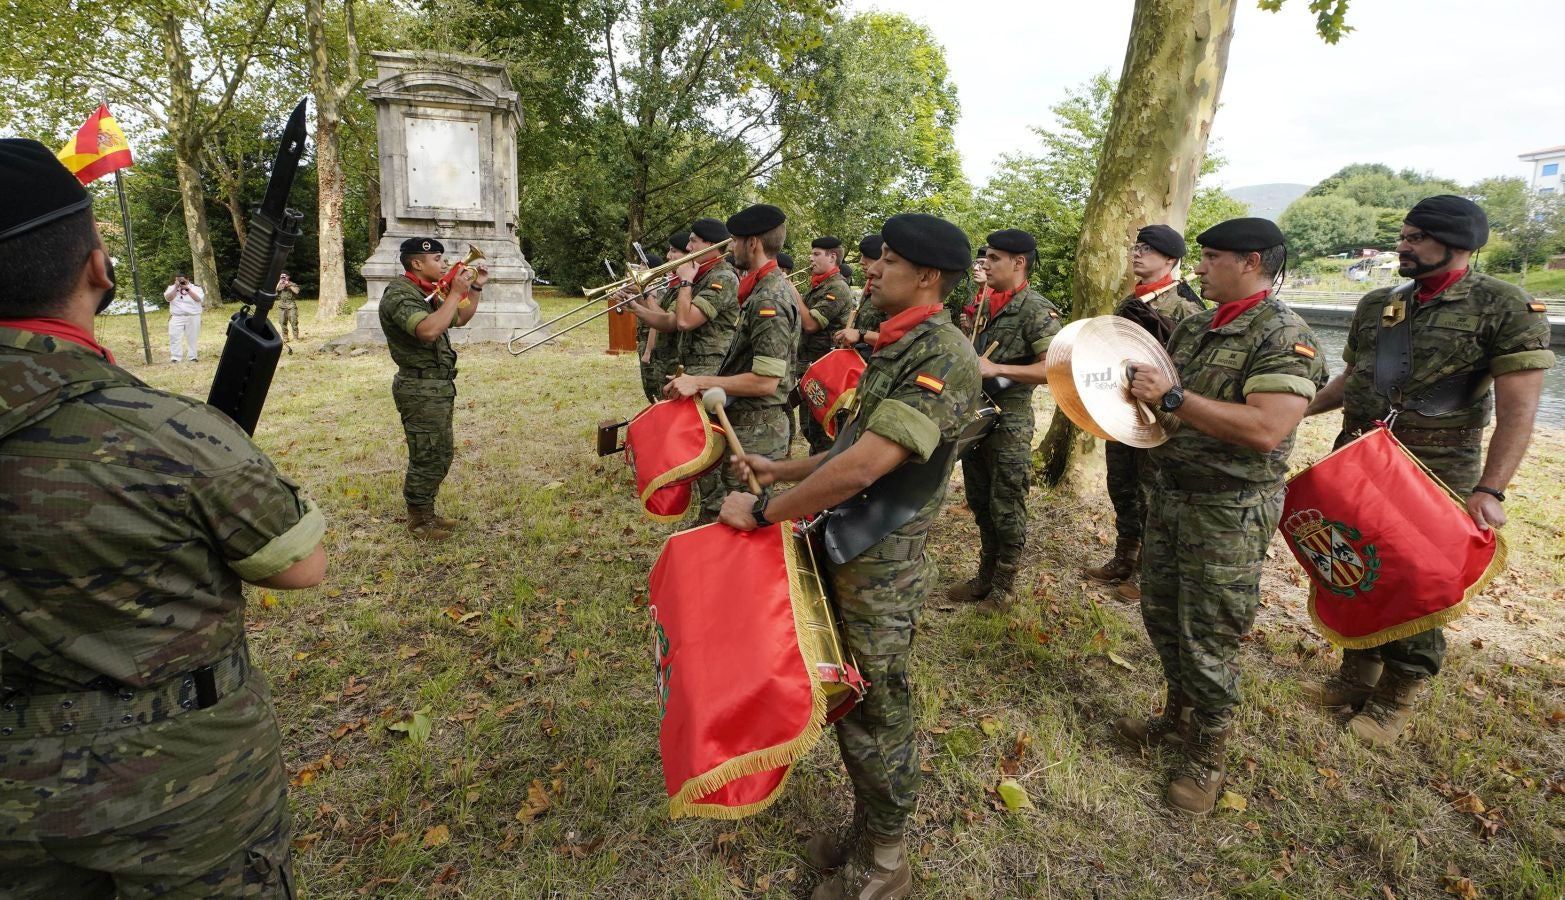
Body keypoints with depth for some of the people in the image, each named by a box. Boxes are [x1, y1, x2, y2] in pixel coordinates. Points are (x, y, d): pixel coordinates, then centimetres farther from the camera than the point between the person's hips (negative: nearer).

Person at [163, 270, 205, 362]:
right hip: (176, 317, 1)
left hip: (193, 317, -1)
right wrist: (176, 288, -10)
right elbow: (168, 298, -5)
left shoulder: (195, 287, 4)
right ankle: (175, 358, -6)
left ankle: (192, 357, 11)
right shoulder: (171, 288, 10)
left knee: (192, 338, 4)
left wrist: (188, 289, -14)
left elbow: (199, 299, -12)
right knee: (175, 337, -6)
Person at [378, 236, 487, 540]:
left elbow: (460, 318, 26)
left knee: (442, 454, 17)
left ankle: (427, 513, 29)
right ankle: (418, 521, 11)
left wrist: (475, 288, 13)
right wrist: (456, 292, -27)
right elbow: (428, 330, -32)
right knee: (426, 457, -2)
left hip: (439, 386, 10)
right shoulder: (399, 294, -15)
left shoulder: (426, 293, 16)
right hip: (420, 388, -10)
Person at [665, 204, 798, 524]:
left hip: (755, 430, -10)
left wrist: (699, 382, -22)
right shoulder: (763, 289, 11)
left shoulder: (769, 300, -21)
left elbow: (765, 382, -26)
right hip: (741, 422, 10)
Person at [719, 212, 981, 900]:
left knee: (875, 721, 9)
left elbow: (864, 465, -31)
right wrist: (781, 470, 14)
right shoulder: (898, 346, 11)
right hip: (846, 558, 9)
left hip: (879, 575, -9)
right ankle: (866, 837, 44)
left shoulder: (943, 357, -21)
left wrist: (762, 511, -22)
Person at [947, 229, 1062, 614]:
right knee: (980, 504, 17)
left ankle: (1004, 586, 20)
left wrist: (998, 369, -27)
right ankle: (985, 575, 32)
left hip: (1009, 425, -8)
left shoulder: (1037, 311, -13)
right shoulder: (985, 303, 11)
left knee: (1006, 509, 4)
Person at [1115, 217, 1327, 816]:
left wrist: (1172, 397, -28)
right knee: (1161, 614, 18)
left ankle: (1208, 754, 24)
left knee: (1208, 638, 3)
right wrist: (1135, 382, -3)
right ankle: (1178, 715, 39)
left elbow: (1266, 430, -28)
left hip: (1229, 512, -8)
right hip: (1169, 496, 8)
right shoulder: (1193, 327, 8)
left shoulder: (1283, 337, -16)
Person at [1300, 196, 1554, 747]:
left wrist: (1490, 489, -21)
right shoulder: (1376, 306, 8)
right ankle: (1357, 676, 32)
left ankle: (1394, 700, 24)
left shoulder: (1507, 308, -9)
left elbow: (1517, 410, -14)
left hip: (1434, 472, -5)